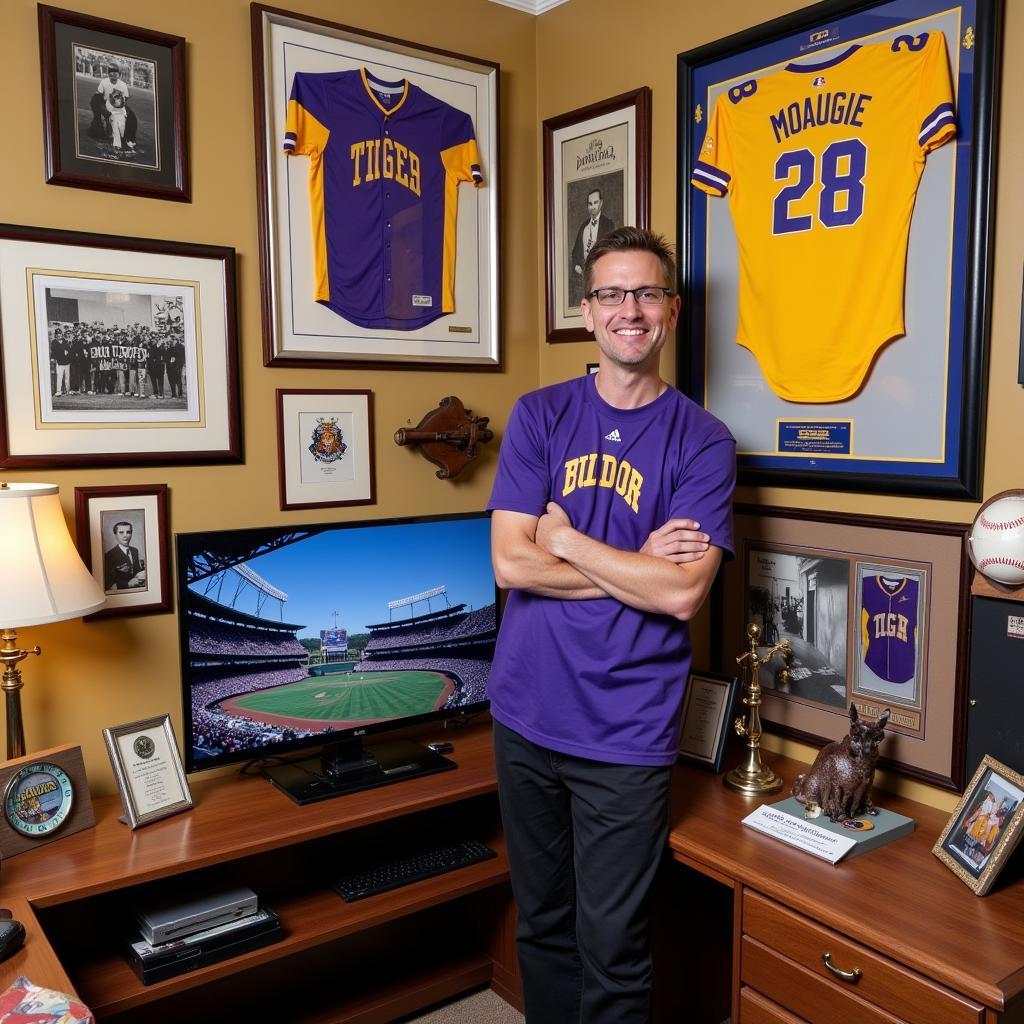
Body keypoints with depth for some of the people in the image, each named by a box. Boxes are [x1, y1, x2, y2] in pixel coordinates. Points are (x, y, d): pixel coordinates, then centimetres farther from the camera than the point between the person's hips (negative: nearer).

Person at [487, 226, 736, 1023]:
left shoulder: (703, 442, -4)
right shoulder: (541, 416, 2)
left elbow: (682, 594, -15)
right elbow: (511, 564, -8)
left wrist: (566, 538, -10)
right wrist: (638, 564, -12)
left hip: (628, 734, -2)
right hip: (526, 716, 3)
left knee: (613, 947, 9)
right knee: (542, 925, 20)